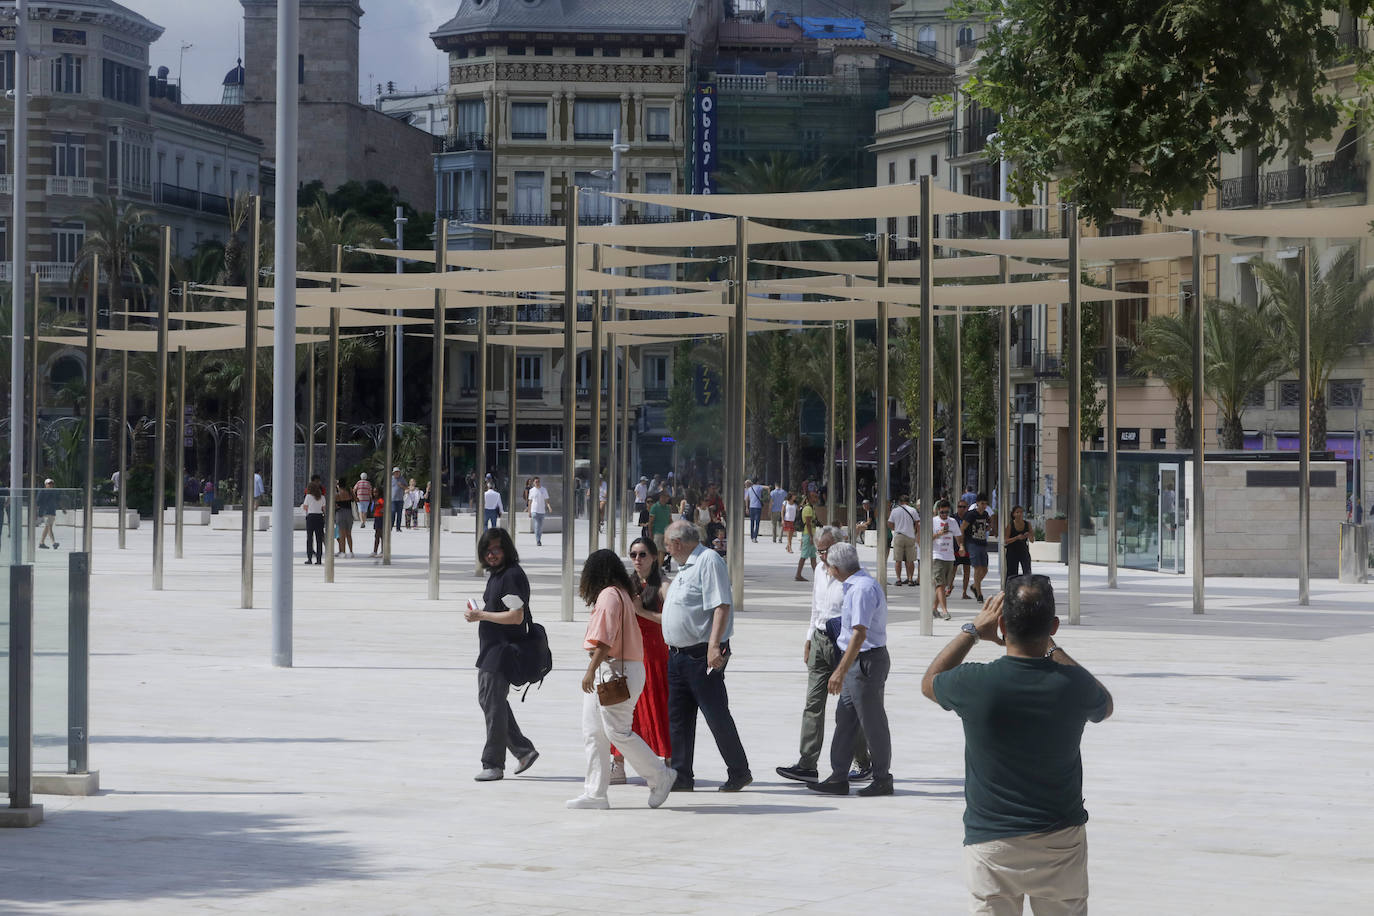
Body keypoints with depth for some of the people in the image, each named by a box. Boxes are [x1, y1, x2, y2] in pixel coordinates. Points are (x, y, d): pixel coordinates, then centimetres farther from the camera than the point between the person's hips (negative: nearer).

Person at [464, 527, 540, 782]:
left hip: (503, 652, -11)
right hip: (490, 650, 11)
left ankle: (493, 765, 3)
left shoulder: (512, 576, -17)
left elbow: (516, 616, -23)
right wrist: (478, 613, 6)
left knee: (494, 705, -5)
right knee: (487, 700, 17)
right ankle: (523, 750, 23)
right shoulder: (495, 574, 14)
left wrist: (481, 615, -17)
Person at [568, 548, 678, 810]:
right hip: (606, 672, 10)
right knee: (593, 733, 8)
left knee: (618, 731, -8)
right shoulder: (621, 594, 19)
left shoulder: (609, 595, -12)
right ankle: (595, 793, 7)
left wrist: (591, 670, -22)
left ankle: (661, 776, 3)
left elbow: (605, 638, -20)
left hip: (614, 670, -10)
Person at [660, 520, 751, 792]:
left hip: (703, 655, -9)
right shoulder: (685, 568, 18)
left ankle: (739, 772, 9)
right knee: (678, 718, 8)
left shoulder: (709, 561, -11)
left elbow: (721, 606, -21)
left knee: (717, 716, -3)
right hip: (678, 655, 9)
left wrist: (714, 645, -28)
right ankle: (682, 777, 13)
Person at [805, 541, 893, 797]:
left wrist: (841, 672, -27)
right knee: (845, 718, 11)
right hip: (856, 662, 10)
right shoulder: (859, 584, 12)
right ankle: (838, 778, 15)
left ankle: (882, 780, 14)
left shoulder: (862, 589, -21)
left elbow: (860, 633, -26)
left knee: (872, 722, 2)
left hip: (867, 660, -10)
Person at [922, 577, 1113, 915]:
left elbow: (929, 682, 10)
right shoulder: (1072, 684, -12)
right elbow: (1105, 705, 15)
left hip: (990, 846, -1)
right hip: (1060, 844, 1)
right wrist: (1052, 648, 19)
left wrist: (972, 631, 18)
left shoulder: (975, 684, -16)